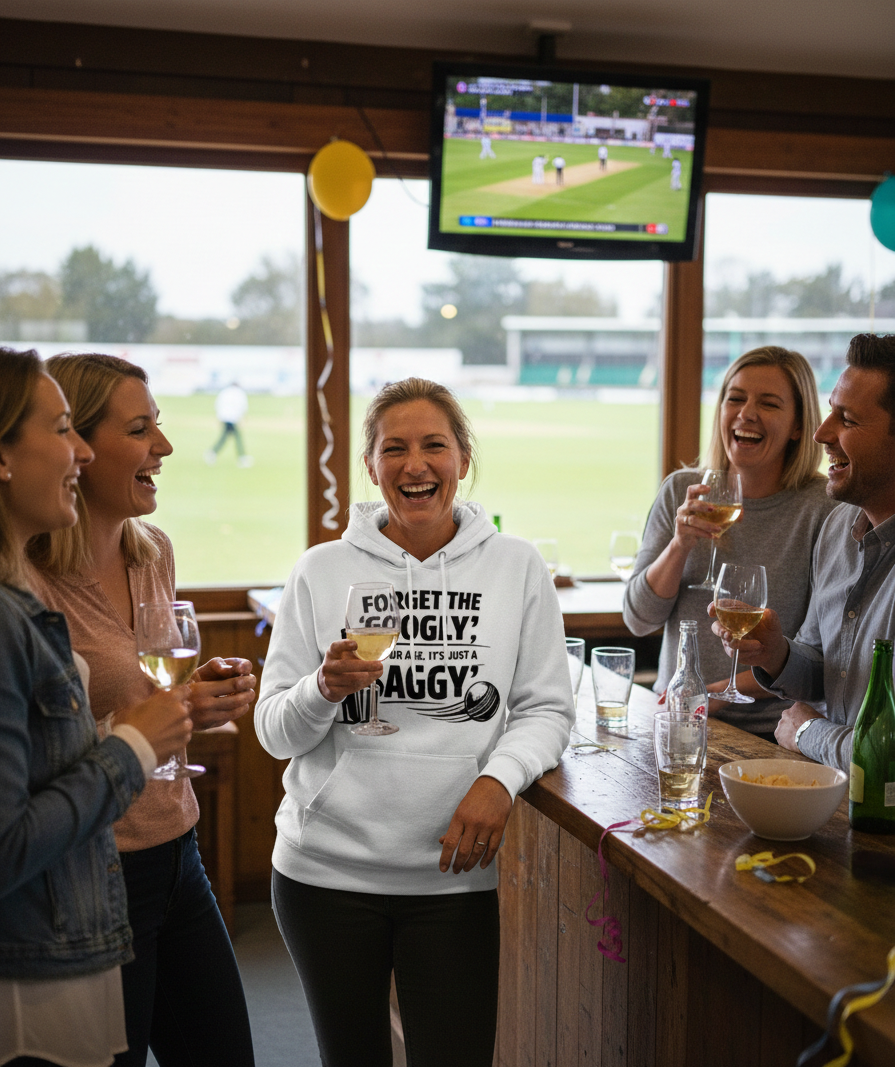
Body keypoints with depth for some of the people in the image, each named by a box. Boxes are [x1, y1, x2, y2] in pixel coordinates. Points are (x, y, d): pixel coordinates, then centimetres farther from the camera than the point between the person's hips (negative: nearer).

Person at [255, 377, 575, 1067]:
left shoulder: (517, 567, 2)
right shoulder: (322, 571, 1)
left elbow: (547, 707, 3)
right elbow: (275, 733, 2)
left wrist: (500, 778, -15)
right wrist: (324, 691, -19)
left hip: (458, 871, 0)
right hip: (328, 869, 1)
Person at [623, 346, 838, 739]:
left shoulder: (823, 507, -7)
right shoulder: (681, 490, 6)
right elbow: (638, 620, 4)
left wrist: (724, 691, -14)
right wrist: (680, 545, -12)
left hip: (769, 733, -4)